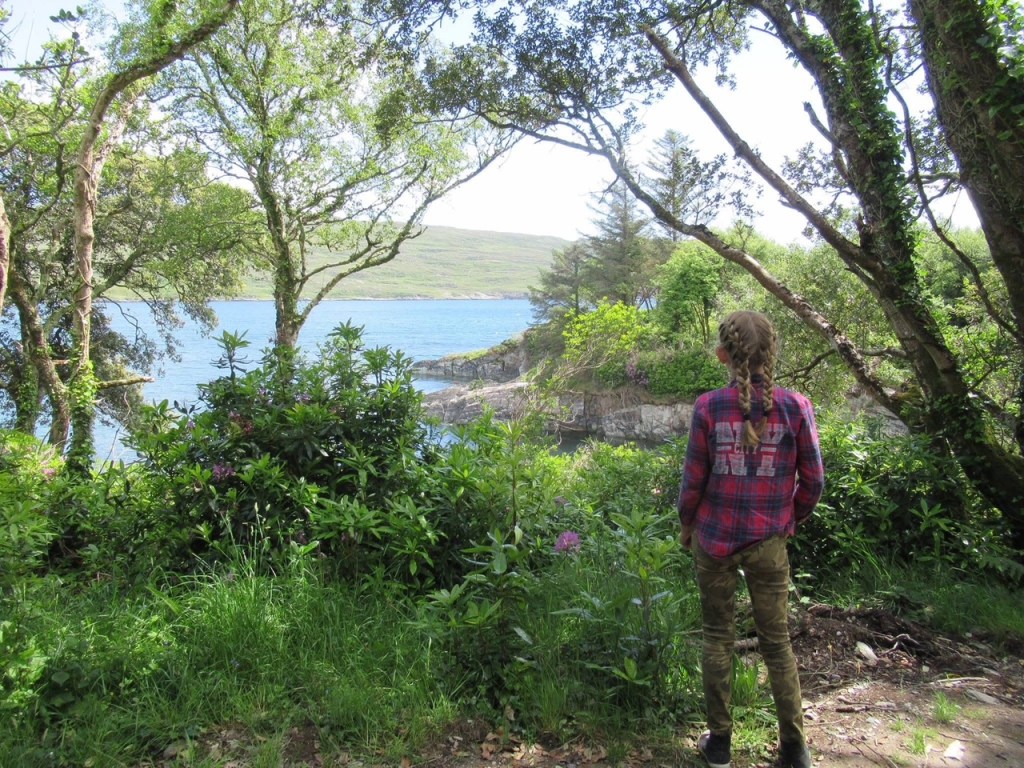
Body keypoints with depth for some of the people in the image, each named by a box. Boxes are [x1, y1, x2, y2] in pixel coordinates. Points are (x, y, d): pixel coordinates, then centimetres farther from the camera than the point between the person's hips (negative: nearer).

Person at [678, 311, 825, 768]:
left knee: (717, 639, 13)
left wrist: (686, 525, 9)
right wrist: (791, 520, 15)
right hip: (769, 543, 1)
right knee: (777, 642, 15)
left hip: (714, 538, -1)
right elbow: (813, 480, -3)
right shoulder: (795, 407, -8)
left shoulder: (709, 407, -12)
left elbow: (694, 477, -7)